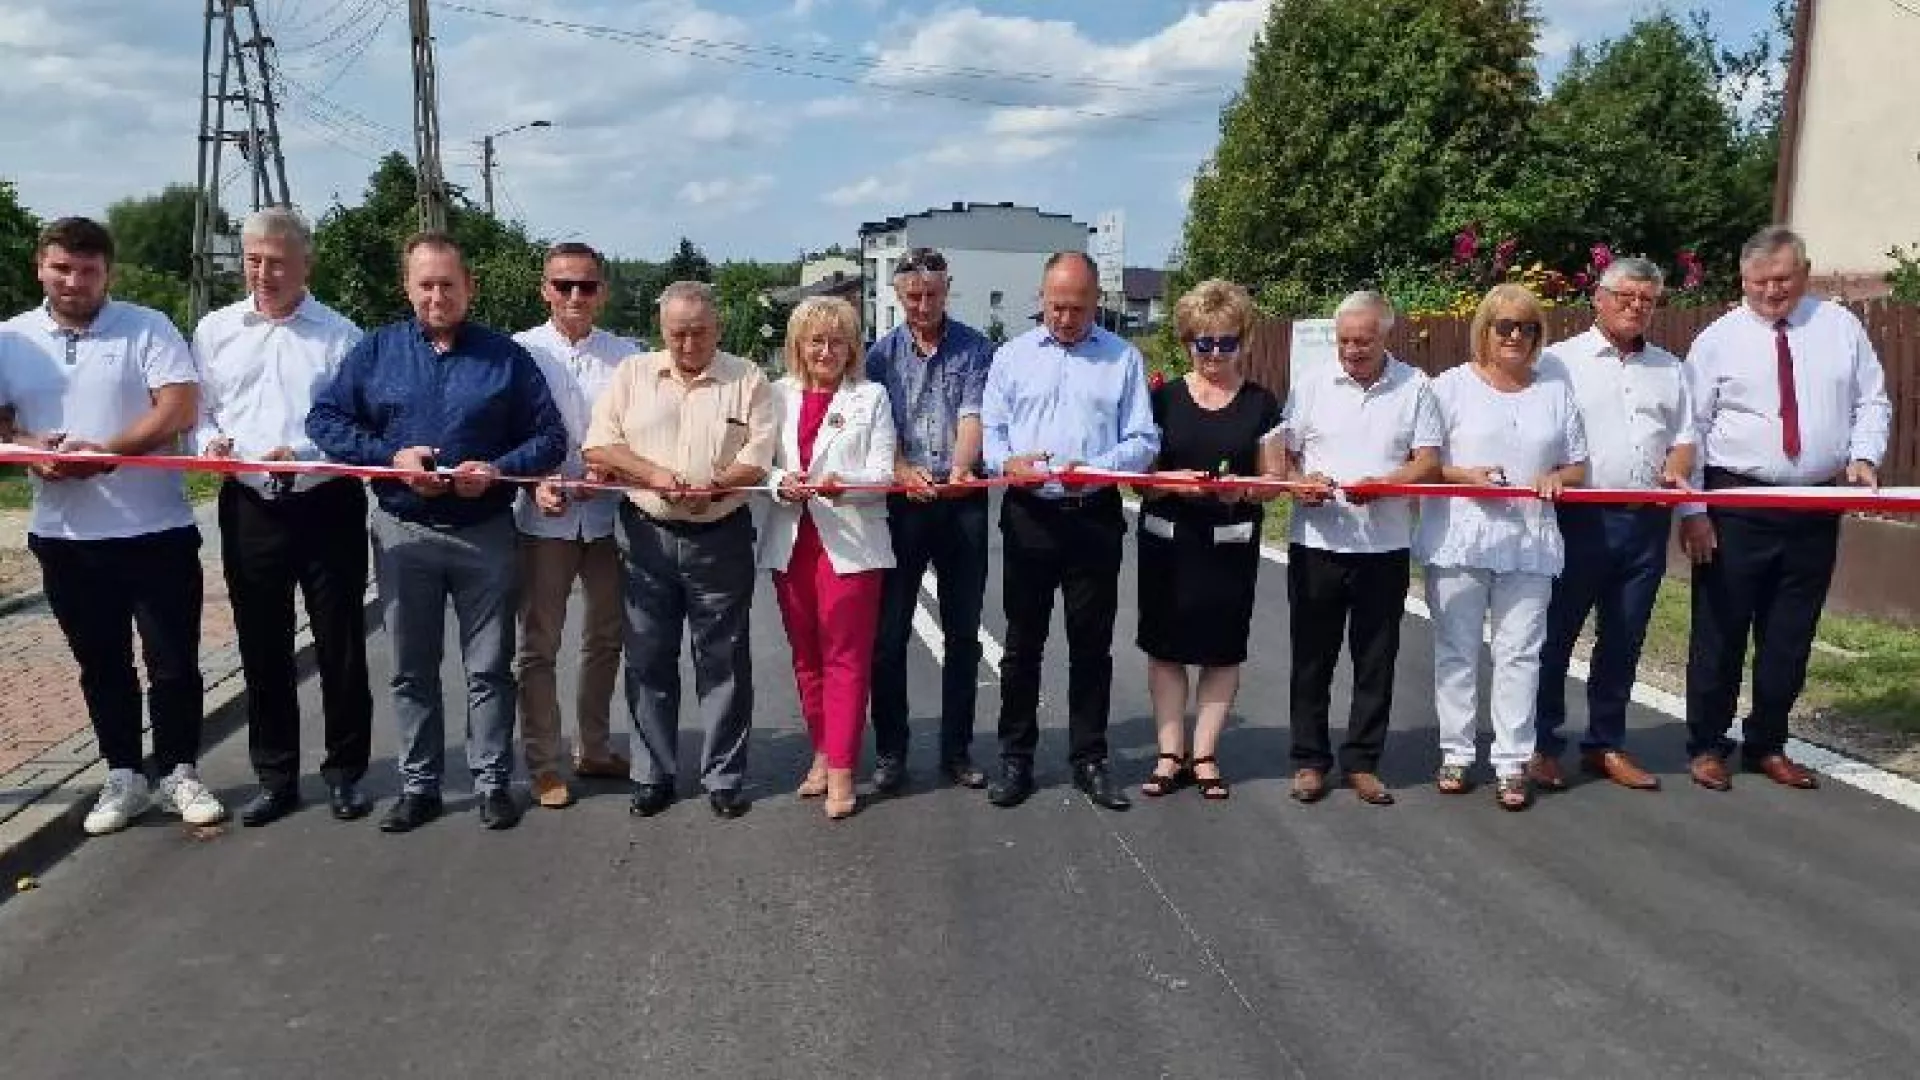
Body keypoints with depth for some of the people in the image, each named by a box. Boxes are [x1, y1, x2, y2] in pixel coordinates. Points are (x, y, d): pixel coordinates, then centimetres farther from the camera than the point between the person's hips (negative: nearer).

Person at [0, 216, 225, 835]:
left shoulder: (146, 328, -3)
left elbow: (181, 407, -13)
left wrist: (108, 451, -23)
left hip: (155, 529, -3)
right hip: (65, 536, 4)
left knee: (174, 661, 3)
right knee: (102, 665, 13)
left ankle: (179, 775, 18)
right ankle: (123, 777, 25)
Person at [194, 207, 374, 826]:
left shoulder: (339, 334, 0)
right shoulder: (215, 330, 10)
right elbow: (199, 412, 14)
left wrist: (306, 455, -18)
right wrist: (211, 441, -8)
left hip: (327, 504, -3)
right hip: (249, 508, 3)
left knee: (340, 647, 4)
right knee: (263, 649, 10)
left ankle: (345, 773, 19)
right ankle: (276, 779, 23)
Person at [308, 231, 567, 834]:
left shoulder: (506, 356, 2)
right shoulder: (376, 351, 5)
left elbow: (550, 437, 0)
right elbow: (324, 419, 2)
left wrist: (498, 470, -16)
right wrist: (390, 457, -12)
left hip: (485, 533, -1)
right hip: (402, 534, 2)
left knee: (489, 668, 6)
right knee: (412, 670, 10)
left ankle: (493, 782, 17)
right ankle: (418, 785, 22)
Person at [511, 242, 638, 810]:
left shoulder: (625, 354, 3)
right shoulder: (520, 351, -2)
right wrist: (535, 484, -18)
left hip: (608, 513, 3)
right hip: (543, 515, -2)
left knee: (605, 639, 15)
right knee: (537, 645, 3)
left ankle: (594, 749, 31)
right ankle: (543, 764, 15)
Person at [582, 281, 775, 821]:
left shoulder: (747, 380, 3)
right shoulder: (632, 373, 7)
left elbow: (758, 459, -4)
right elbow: (598, 447, 0)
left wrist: (712, 487, -21)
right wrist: (656, 475, -15)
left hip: (720, 538, -1)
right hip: (647, 536, 2)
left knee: (723, 661, 5)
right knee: (648, 660, 8)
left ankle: (723, 777, 16)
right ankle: (653, 775, 21)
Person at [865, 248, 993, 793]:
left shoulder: (974, 347, 4)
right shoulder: (883, 353, 7)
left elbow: (973, 415, -9)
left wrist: (959, 470, -28)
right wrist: (905, 472, -20)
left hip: (963, 502, 0)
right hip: (902, 502, 0)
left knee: (963, 633, 7)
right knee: (889, 632, 2)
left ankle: (957, 749, 19)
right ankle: (890, 752, 13)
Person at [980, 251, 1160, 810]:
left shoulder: (1124, 359, 6)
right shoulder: (1012, 355, 9)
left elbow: (1143, 441, 1)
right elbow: (987, 429, 7)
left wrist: (1093, 467, -17)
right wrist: (1007, 461, -15)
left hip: (1095, 516, 0)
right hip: (1028, 515, 1)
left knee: (1092, 643, 6)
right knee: (1023, 642, 6)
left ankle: (1089, 760, 18)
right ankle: (1016, 759, 17)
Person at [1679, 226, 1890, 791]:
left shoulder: (1840, 327, 6)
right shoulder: (1718, 338, -3)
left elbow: (1872, 401, 11)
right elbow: (1691, 427, -5)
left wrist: (1863, 456, -9)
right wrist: (1691, 510, -11)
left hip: (1817, 507, 3)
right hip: (1736, 506, -3)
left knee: (1792, 635, 12)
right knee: (1720, 631, 3)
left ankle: (1767, 744, 27)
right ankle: (1707, 745, 17)